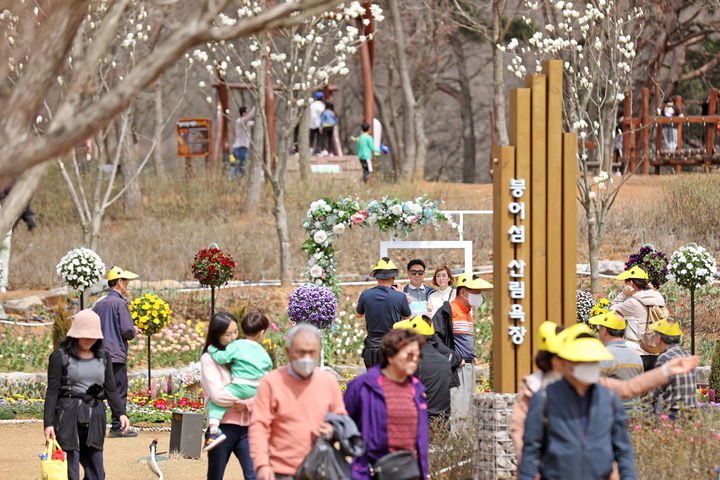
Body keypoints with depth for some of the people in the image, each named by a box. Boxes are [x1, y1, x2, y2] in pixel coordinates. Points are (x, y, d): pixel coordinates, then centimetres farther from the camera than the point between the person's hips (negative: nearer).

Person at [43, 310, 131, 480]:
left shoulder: (103, 357, 12)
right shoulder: (60, 357, -2)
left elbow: (110, 390, 13)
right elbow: (52, 392, -3)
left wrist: (120, 413, -3)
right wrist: (48, 423, -10)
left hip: (95, 419, 5)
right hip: (69, 416, -5)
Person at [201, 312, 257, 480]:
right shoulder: (209, 359, -1)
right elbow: (217, 394, -15)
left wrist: (248, 404, -15)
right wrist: (243, 401, -5)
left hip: (246, 427, 3)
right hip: (223, 427, -3)